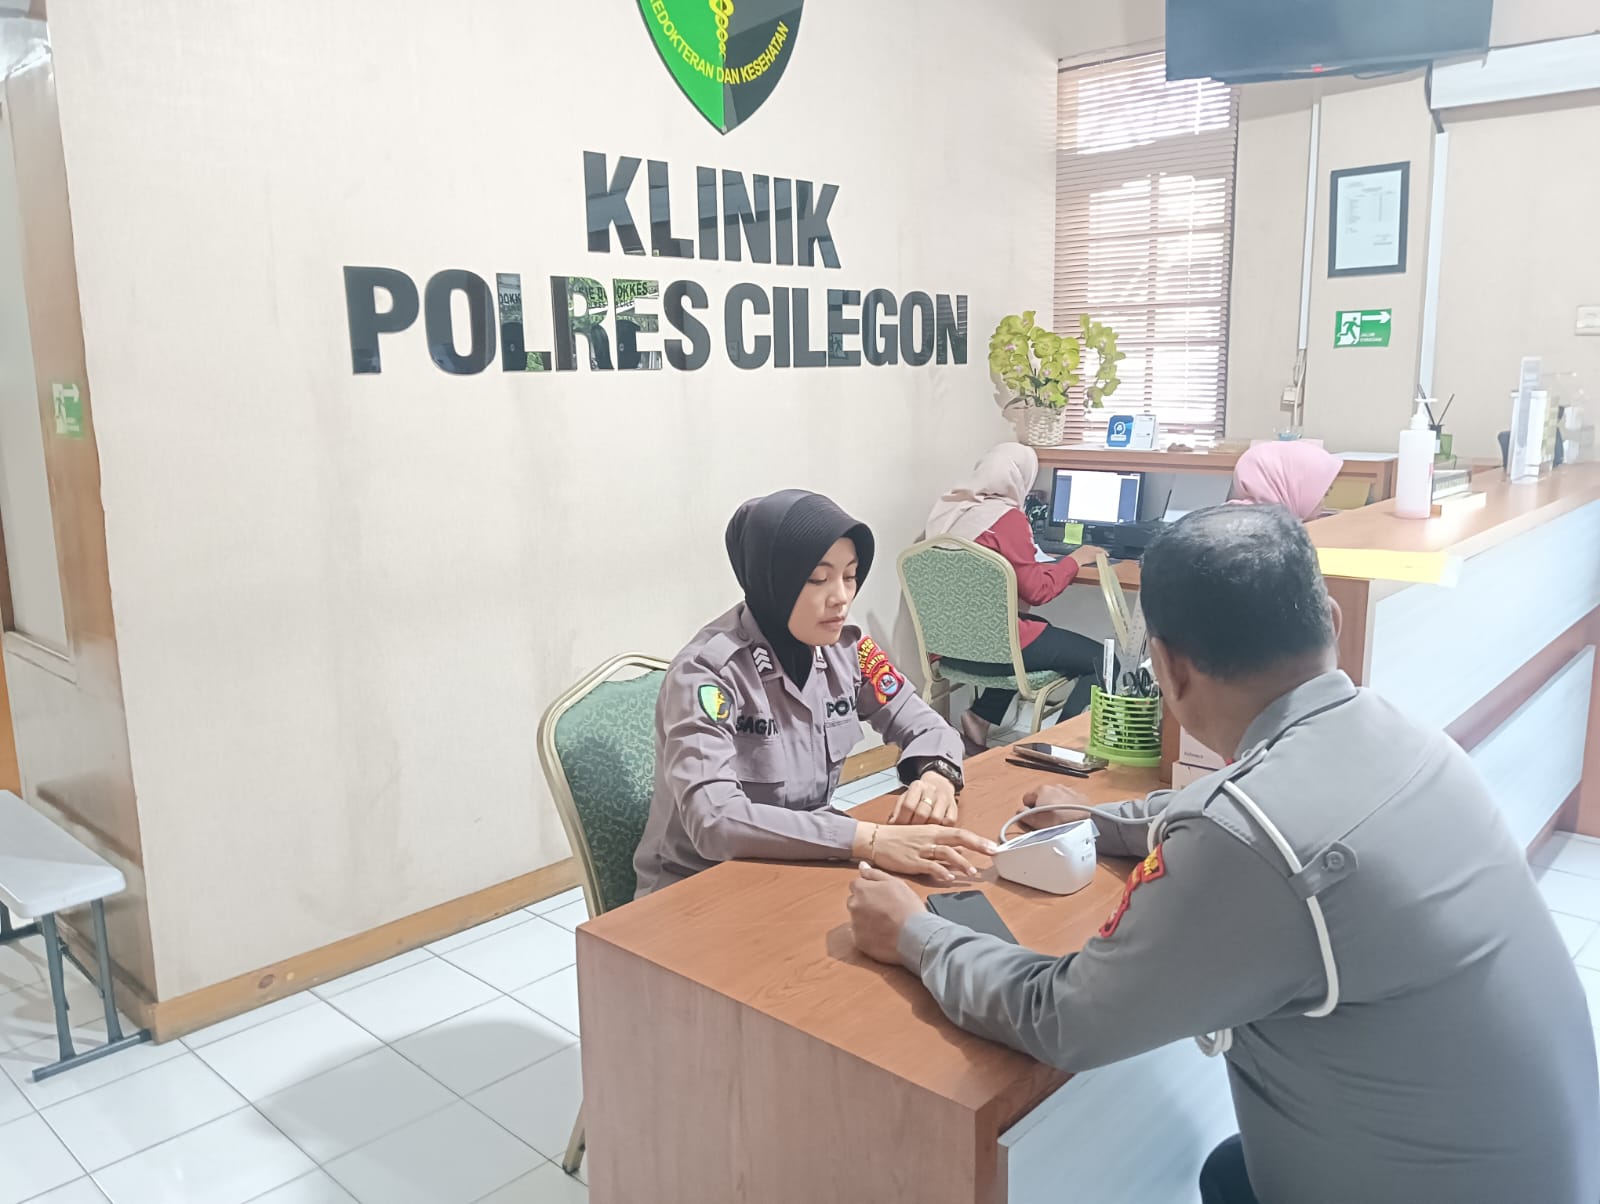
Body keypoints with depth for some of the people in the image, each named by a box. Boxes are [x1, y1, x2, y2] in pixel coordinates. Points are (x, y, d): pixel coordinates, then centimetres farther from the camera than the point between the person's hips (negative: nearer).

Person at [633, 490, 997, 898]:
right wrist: (871, 840, -40)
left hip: (800, 869, 6)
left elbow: (927, 726, 4)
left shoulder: (844, 649, -5)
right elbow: (714, 821, -33)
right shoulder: (707, 672, -22)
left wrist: (936, 775, -20)